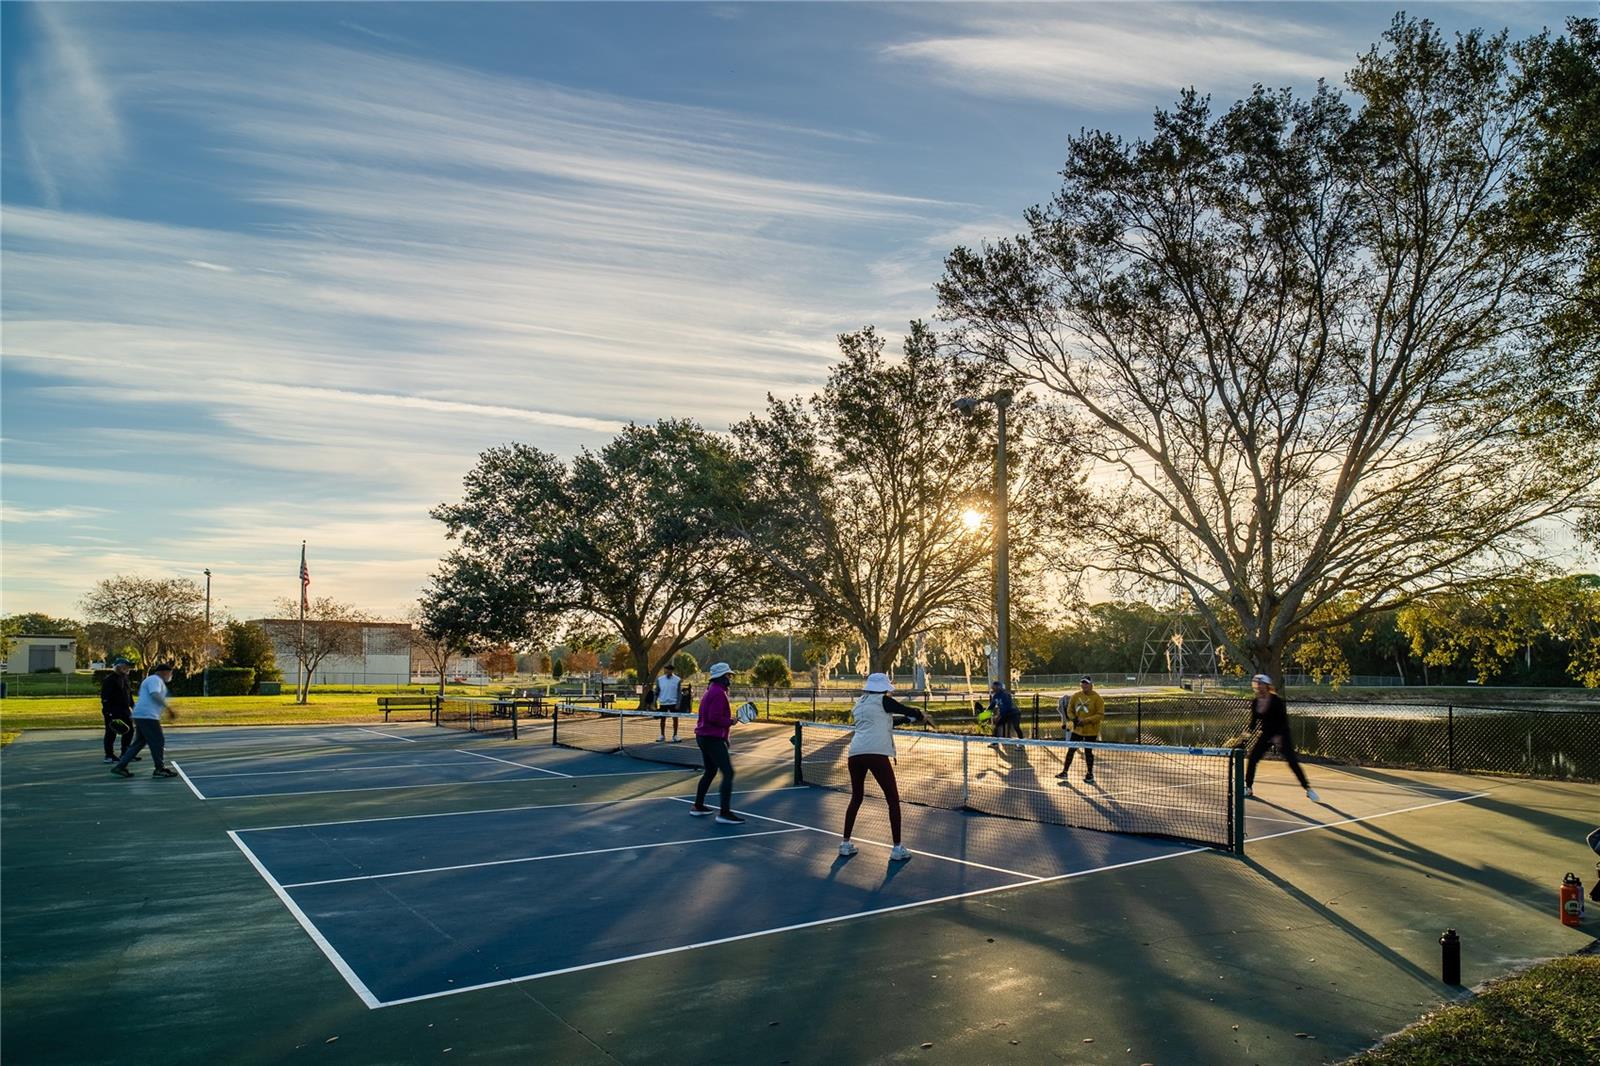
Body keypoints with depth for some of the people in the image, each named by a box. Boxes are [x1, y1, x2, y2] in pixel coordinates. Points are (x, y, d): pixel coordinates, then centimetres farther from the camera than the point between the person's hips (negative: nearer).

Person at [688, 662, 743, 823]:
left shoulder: (711, 691, 15)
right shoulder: (719, 693, -17)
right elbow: (715, 718, -24)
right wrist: (730, 721, -10)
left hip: (703, 736, 11)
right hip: (713, 738, -11)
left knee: (710, 771, 21)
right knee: (728, 773, -10)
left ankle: (698, 806, 29)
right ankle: (724, 813, -13)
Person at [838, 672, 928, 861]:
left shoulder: (859, 705, 25)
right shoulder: (882, 700, 5)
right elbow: (908, 711, 11)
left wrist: (908, 718, 36)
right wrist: (921, 716, 32)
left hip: (855, 754, 6)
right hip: (876, 753, -6)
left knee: (856, 798, 20)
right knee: (893, 800, 5)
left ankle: (845, 844, 20)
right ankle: (897, 848, 5)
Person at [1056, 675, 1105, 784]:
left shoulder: (1097, 698, -10)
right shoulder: (1075, 696, 3)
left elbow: (1100, 715, -13)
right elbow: (1069, 710, 12)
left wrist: (1086, 720, -21)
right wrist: (1074, 719, -8)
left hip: (1091, 731, -4)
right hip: (1077, 729, 4)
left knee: (1088, 752, 6)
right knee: (1071, 750, 5)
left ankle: (1090, 774, 22)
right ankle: (1065, 772, 14)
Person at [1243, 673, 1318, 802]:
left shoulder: (1277, 701, -17)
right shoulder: (1255, 703, 0)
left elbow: (1284, 721, -19)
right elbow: (1254, 722, 5)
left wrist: (1279, 736, -30)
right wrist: (1247, 730, -14)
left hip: (1281, 735, -5)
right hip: (1266, 735, 5)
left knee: (1292, 761, -12)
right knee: (1252, 758, -3)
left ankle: (1308, 789, 0)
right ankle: (1248, 788, 10)